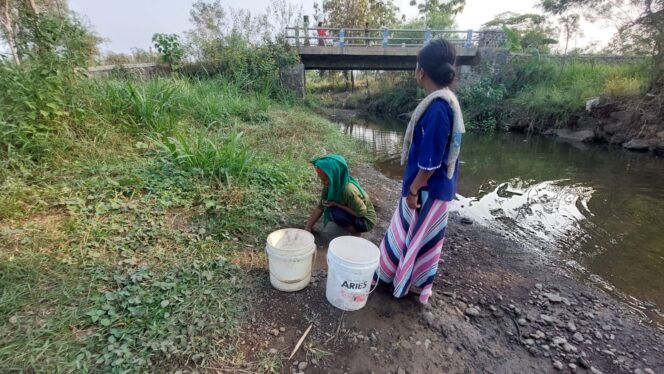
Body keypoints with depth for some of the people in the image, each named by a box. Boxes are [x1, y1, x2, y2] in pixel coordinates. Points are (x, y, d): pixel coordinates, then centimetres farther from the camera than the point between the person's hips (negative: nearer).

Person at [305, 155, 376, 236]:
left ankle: (356, 235, -2)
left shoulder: (349, 190, -36)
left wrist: (336, 204, -28)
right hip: (353, 215, 7)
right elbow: (320, 207, -10)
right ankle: (351, 227, 13)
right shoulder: (330, 185, -15)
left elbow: (361, 213, -26)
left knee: (335, 213, -27)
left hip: (366, 220, -7)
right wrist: (307, 228, -16)